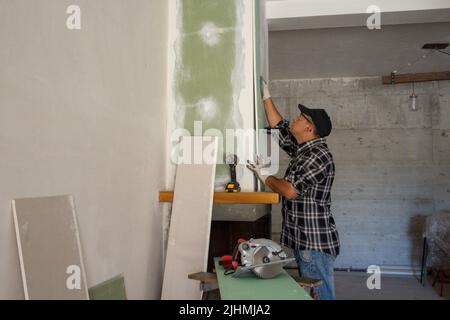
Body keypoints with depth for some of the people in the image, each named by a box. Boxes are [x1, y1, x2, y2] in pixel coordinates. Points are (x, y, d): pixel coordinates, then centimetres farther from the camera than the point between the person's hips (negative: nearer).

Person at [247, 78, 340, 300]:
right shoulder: (302, 149, 11)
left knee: (320, 295, -2)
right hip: (304, 240, 9)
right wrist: (266, 97, 26)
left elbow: (290, 190, -23)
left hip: (315, 243, -9)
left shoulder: (318, 155, -17)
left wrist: (265, 177, -5)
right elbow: (279, 128, 23)